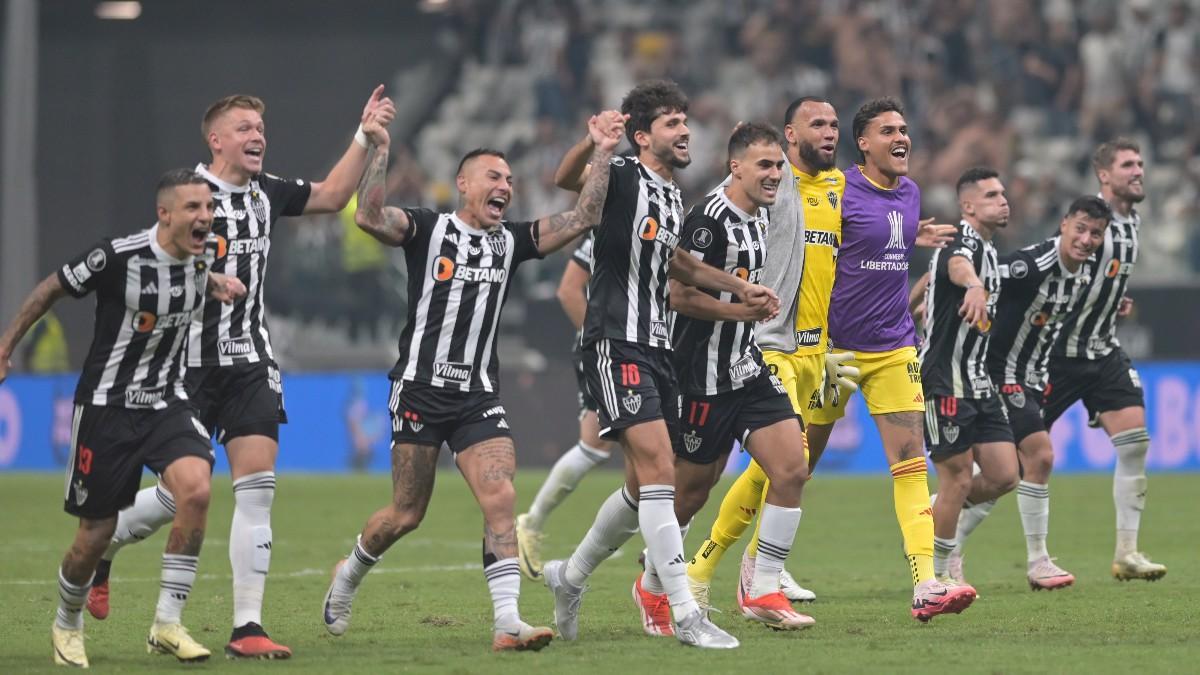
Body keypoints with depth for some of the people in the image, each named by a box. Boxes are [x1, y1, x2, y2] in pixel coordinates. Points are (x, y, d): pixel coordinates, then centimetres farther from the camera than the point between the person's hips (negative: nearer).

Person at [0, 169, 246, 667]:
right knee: (95, 534, 1)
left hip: (166, 404, 4)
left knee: (196, 489, -24)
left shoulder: (200, 259, -2)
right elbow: (52, 289, -4)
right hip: (106, 406, -4)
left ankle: (167, 623, -15)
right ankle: (67, 623, 32)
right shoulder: (118, 256, -19)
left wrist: (218, 285, 5)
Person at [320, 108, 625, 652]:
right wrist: (379, 147, -29)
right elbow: (369, 216, -22)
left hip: (478, 397, 4)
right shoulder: (427, 229, -3)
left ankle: (507, 623, -18)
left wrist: (603, 154, -5)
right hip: (420, 391, -4)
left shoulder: (511, 241, 10)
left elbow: (582, 219, 3)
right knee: (406, 516, 3)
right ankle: (348, 577, 32)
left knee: (500, 497, -15)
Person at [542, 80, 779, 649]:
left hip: (656, 347, 9)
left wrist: (739, 288, 30)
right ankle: (684, 614, -21)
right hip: (616, 343, -9)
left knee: (646, 488, 13)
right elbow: (566, 178, -30)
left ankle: (570, 576, 33)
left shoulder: (671, 197, 17)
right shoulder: (623, 177, -9)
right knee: (658, 468, -18)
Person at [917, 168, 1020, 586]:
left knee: (1003, 476, 2)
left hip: (977, 384, 9)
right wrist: (973, 286, -63)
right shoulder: (966, 241, -15)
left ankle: (935, 531, 20)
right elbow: (957, 265, -41)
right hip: (945, 381, -9)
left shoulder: (990, 252, 16)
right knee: (958, 479, -6)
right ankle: (938, 573, 5)